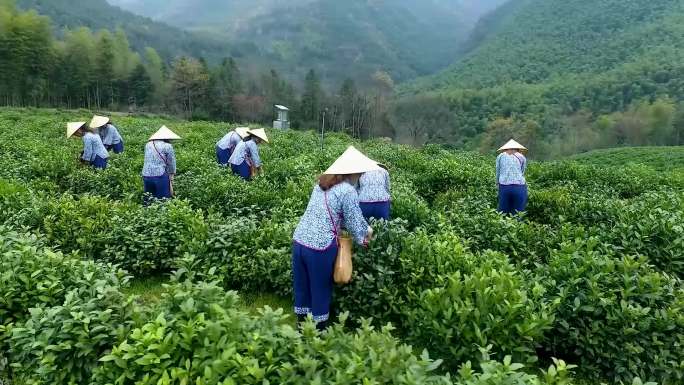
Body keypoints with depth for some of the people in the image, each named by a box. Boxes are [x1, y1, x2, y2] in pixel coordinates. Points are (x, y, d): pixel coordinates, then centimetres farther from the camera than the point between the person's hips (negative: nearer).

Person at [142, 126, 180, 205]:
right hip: (160, 175, -5)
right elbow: (171, 163, 3)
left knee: (148, 201, 14)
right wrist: (171, 176, 16)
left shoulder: (148, 144, 12)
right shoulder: (167, 146, -2)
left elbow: (147, 160, 12)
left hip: (146, 175, 5)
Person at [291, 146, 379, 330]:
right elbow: (354, 222, -7)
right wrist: (366, 235, 15)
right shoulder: (348, 191, -11)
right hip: (320, 247, -7)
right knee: (321, 291, 12)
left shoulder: (322, 183, 13)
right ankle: (319, 330, 27)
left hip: (299, 241, 7)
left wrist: (365, 228, 21)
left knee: (301, 288, 19)